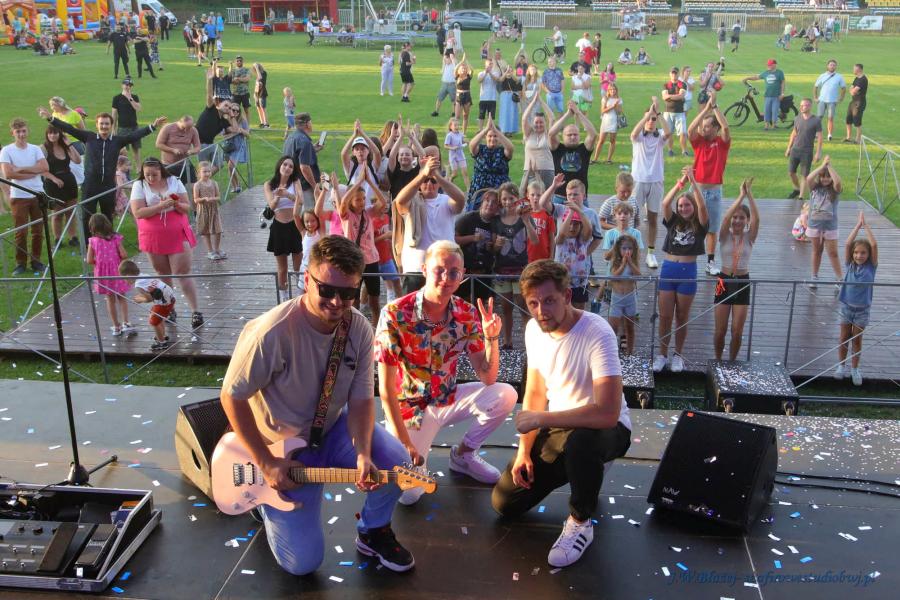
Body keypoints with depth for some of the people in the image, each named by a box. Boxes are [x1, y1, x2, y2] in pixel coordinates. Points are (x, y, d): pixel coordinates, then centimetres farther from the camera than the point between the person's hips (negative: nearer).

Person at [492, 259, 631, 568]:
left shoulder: (597, 333, -29)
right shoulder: (534, 329, -6)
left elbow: (607, 413, -38)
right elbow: (535, 393, 5)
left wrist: (539, 419, -30)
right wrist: (524, 450, -4)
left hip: (606, 427, -7)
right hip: (558, 427, 7)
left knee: (579, 440, -43)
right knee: (505, 503, 4)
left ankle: (581, 522, -14)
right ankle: (584, 471, 24)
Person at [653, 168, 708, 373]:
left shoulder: (699, 225, -1)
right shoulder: (673, 222, 3)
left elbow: (702, 206, -19)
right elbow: (665, 203, -13)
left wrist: (693, 181, -22)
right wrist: (681, 182, -21)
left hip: (688, 272, -1)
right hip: (668, 270, 1)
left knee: (682, 317, 9)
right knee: (665, 316, 6)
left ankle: (678, 355, 23)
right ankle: (662, 354, 18)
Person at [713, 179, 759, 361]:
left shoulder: (749, 237, -1)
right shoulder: (725, 235, -3)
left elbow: (757, 218, -19)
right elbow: (725, 218, -22)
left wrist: (749, 194, -25)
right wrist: (741, 195, -26)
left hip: (743, 283, 0)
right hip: (724, 281, 0)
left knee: (737, 331, 1)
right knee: (720, 330, 5)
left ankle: (732, 362, 21)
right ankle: (718, 361, 25)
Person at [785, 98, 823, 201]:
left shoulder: (816, 121, -7)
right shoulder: (797, 118, 5)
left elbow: (819, 137, -6)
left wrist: (818, 153, -12)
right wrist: (789, 148, 13)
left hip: (807, 152, -4)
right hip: (795, 150, 4)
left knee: (804, 175, -2)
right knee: (791, 172, 9)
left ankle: (801, 197, 4)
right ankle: (797, 189, 34)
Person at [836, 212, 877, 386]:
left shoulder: (871, 267, -7)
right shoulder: (850, 265, -5)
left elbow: (874, 245, -18)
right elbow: (848, 243, -15)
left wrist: (865, 225, -13)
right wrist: (858, 225, -12)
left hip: (862, 309, -1)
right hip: (846, 306, 1)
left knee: (857, 339, 9)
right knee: (844, 338, 11)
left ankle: (854, 368, 21)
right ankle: (841, 365, 25)